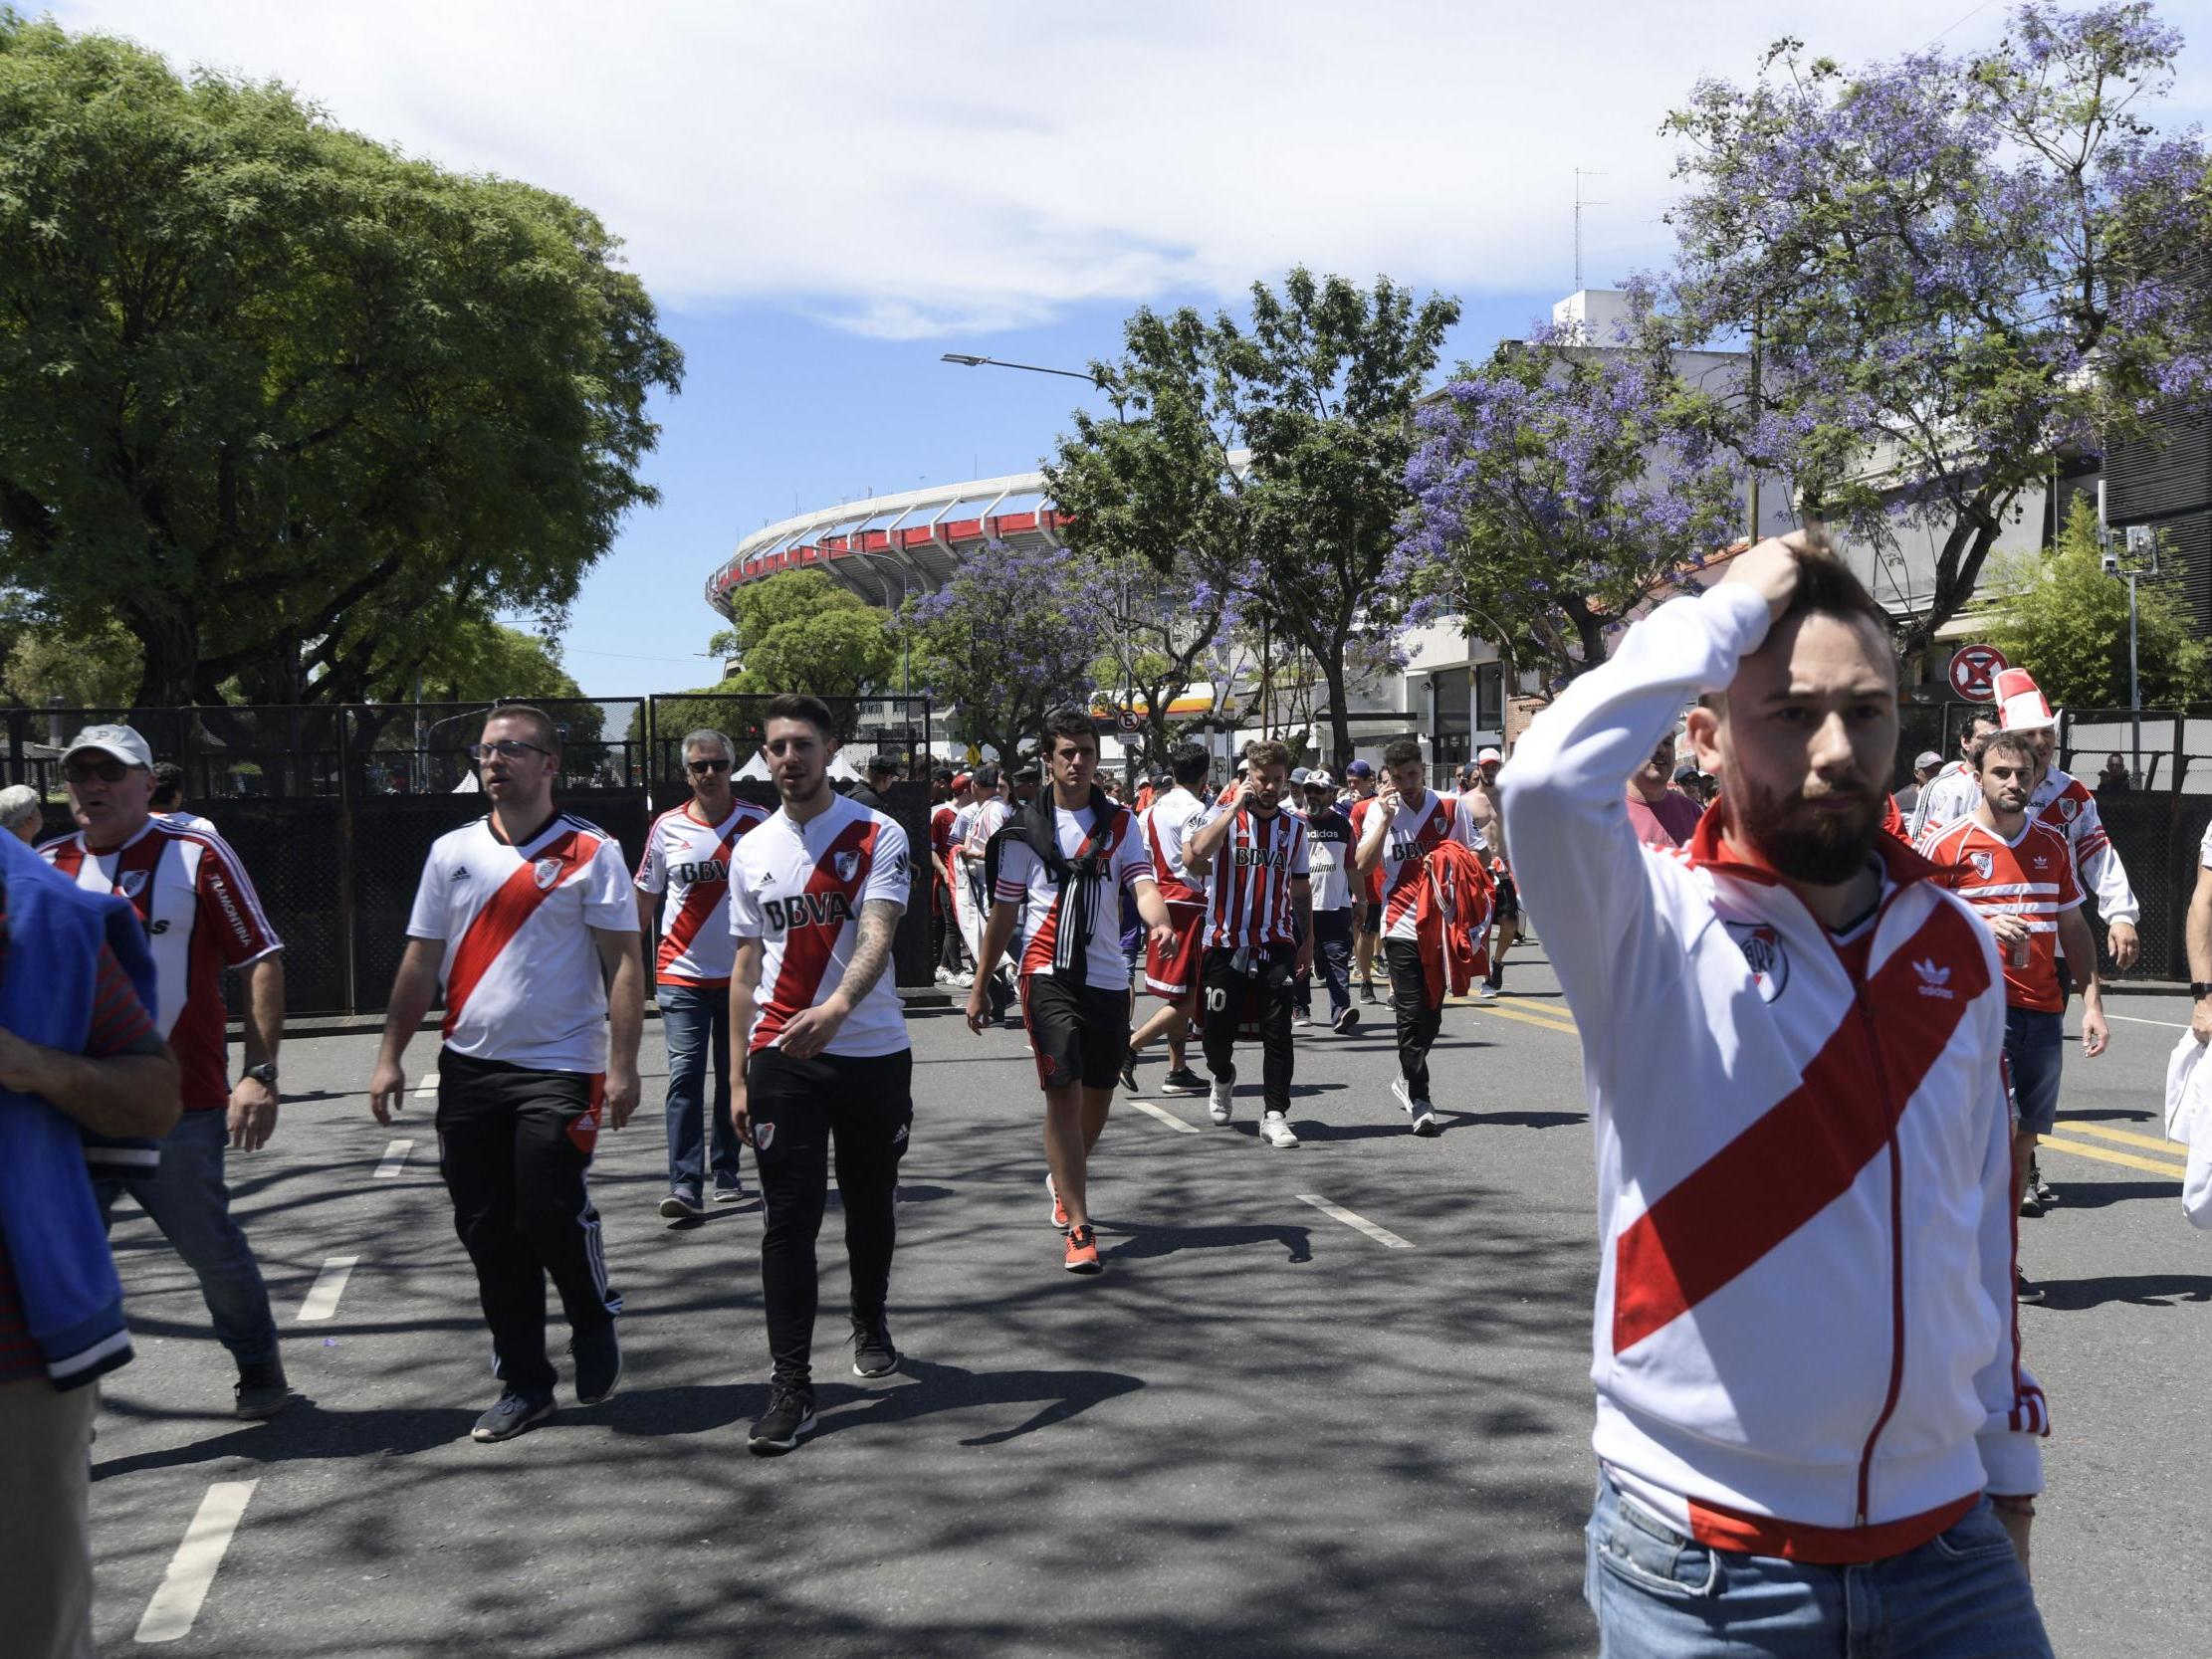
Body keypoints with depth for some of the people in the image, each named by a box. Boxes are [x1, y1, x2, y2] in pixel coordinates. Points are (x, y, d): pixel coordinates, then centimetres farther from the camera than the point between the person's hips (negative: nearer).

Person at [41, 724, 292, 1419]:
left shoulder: (197, 855, -4)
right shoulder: (45, 866, 9)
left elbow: (261, 961, -5)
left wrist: (259, 1074, -11)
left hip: (179, 1103, -3)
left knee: (210, 1247, 7)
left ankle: (258, 1366, 31)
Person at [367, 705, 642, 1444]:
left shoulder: (591, 852, -3)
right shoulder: (451, 851, 10)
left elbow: (623, 963, -7)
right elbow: (421, 962, 13)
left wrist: (622, 1065, -14)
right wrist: (390, 1058, 8)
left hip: (559, 1068, -5)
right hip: (469, 1068, 5)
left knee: (550, 1214, -12)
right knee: (487, 1231, 6)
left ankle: (595, 1321, 19)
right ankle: (523, 1383, 20)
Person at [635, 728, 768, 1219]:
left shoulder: (757, 823, 0)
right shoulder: (667, 827, 2)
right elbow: (646, 897, 12)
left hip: (741, 973, 1)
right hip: (681, 973, 0)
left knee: (734, 1077, 10)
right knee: (685, 1075, -10)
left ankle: (727, 1175, 23)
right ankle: (684, 1185, -12)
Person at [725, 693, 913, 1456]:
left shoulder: (878, 835, -5)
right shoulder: (752, 850, 8)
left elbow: (876, 937, -18)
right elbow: (747, 966, 12)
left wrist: (834, 1008, -38)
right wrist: (739, 1075, 9)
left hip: (873, 1051, -1)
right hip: (781, 1058, 2)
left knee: (871, 1204, 14)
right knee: (789, 1219, -4)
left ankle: (870, 1321, 39)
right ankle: (790, 1386, 0)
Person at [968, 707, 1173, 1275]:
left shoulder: (1120, 822, 7)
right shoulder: (1024, 829, 3)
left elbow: (1143, 884, -7)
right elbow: (1003, 911, 9)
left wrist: (1161, 921, -30)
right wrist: (979, 985, 10)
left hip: (1108, 977, 3)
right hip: (1048, 975, -3)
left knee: (1098, 1095, 13)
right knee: (1064, 1093, -13)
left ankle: (1062, 1178, 42)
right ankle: (1078, 1228, -11)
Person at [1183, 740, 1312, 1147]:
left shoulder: (1295, 828, 9)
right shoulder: (1224, 817, -4)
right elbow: (1192, 857, -24)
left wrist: (1307, 941, 14)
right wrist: (1235, 807, -20)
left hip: (1277, 945, 2)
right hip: (1226, 942, -2)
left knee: (1278, 1033, -5)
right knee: (1218, 1031, 4)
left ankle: (1275, 1114, 1)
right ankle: (1223, 1078, 36)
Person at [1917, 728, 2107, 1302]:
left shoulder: (2052, 844, 12)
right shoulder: (1947, 843, -3)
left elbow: (2073, 926, 17)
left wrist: (2092, 1002, 10)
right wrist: (1983, 927, -17)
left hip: (2042, 1011, 5)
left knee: (2023, 1140, 6)